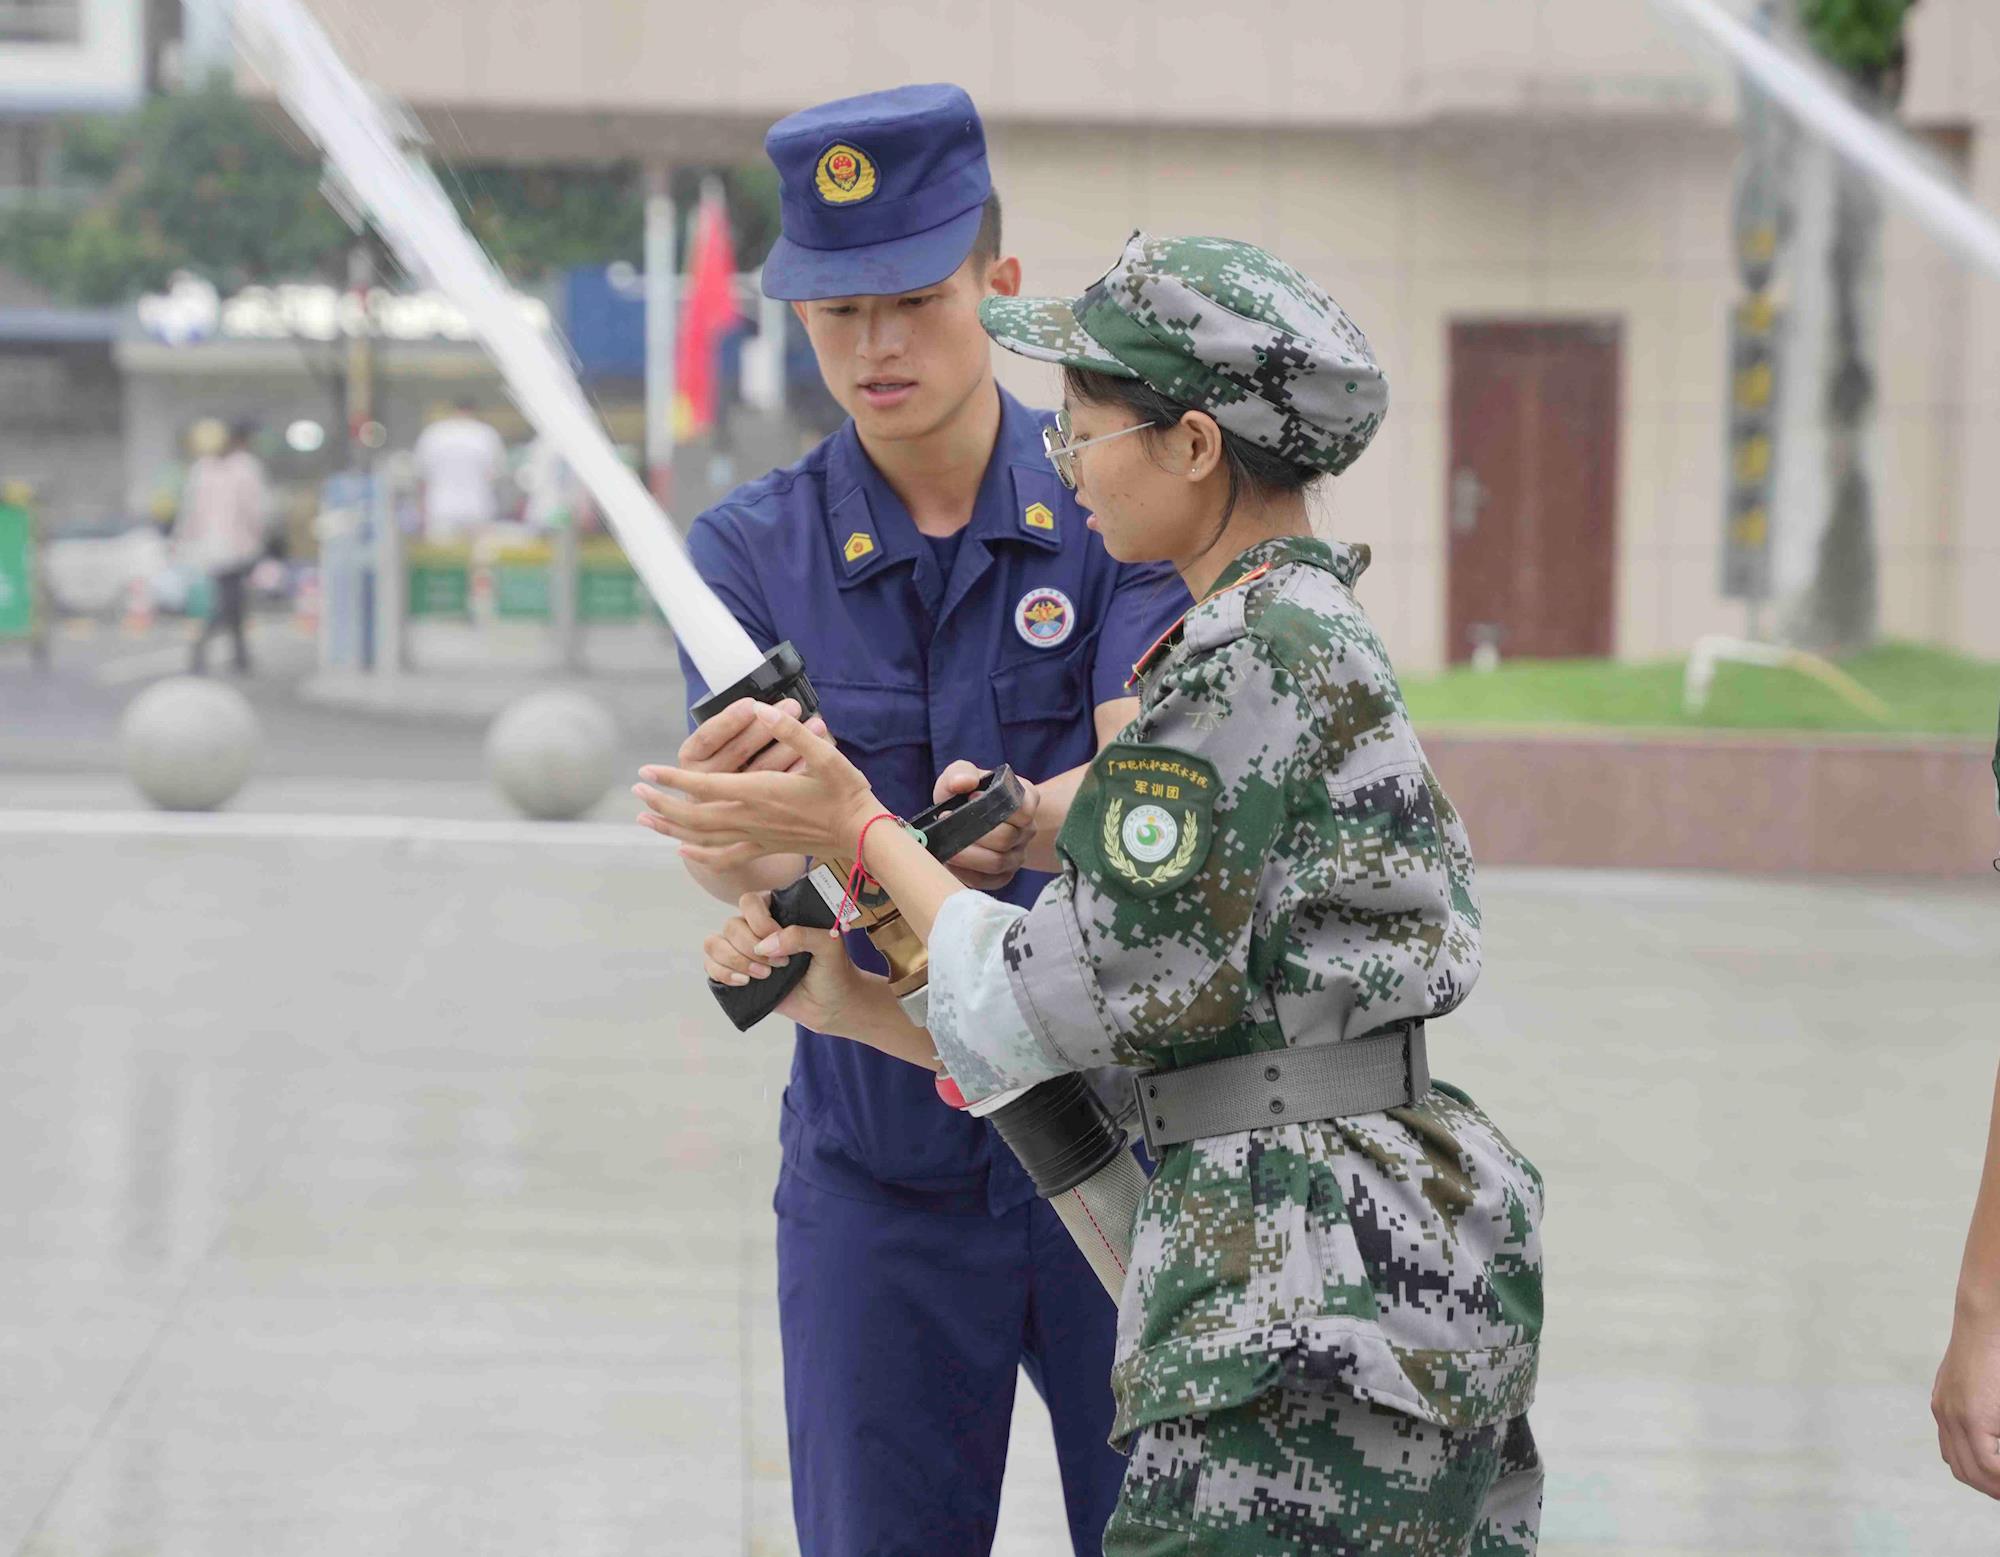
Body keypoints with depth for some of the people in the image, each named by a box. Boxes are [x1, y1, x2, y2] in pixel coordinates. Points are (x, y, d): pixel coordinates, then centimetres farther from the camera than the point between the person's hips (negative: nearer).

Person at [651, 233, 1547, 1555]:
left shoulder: (1255, 662, -13)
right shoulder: (1312, 640, 18)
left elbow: (1079, 999, -12)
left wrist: (862, 830, -1)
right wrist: (846, 998, 13)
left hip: (1325, 1302, -10)